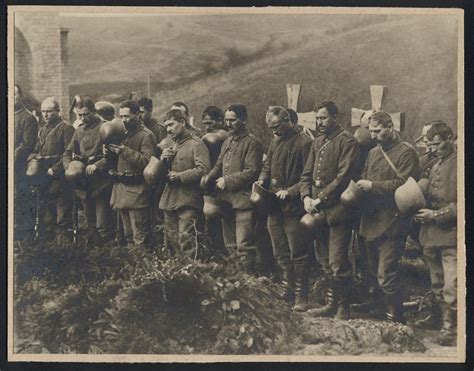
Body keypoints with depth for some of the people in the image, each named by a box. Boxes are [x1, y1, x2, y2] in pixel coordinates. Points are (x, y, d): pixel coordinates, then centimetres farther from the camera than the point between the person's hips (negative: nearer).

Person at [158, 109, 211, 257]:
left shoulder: (196, 144, -5)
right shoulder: (171, 146, 21)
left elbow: (203, 170, -17)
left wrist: (179, 176, -15)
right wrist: (163, 160, 3)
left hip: (188, 201, -8)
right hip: (169, 200, 8)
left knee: (186, 240, -14)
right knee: (170, 242, 12)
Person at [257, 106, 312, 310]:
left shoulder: (304, 143, -12)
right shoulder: (275, 141, 13)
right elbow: (267, 166, 22)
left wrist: (289, 191, -22)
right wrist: (262, 181, 3)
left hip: (293, 207, -7)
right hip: (274, 207, 8)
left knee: (298, 254, -1)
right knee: (280, 253, 14)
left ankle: (301, 296, 8)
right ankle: (288, 290, 26)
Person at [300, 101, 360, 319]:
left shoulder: (346, 141, -7)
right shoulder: (317, 143, 17)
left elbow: (344, 177, -15)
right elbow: (307, 174, 17)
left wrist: (320, 199, -16)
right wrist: (306, 197, -1)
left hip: (337, 210, -7)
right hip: (319, 211, 7)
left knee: (338, 263, -8)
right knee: (329, 261, 14)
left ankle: (343, 309, 1)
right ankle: (332, 304, 22)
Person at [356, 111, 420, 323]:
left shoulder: (406, 152, -7)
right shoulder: (373, 152, 17)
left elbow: (404, 184, -17)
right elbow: (365, 178, 19)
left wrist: (373, 186, -18)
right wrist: (359, 187, -3)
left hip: (391, 222, -8)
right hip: (370, 220, 8)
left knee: (386, 275, -10)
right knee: (374, 271, 15)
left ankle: (395, 319, 1)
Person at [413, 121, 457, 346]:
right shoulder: (435, 167, 18)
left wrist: (436, 215, -17)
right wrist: (423, 211, 7)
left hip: (451, 235, -8)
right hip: (432, 234, 8)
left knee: (451, 285, -8)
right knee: (437, 282, 18)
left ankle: (450, 327, -2)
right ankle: (438, 317, 30)